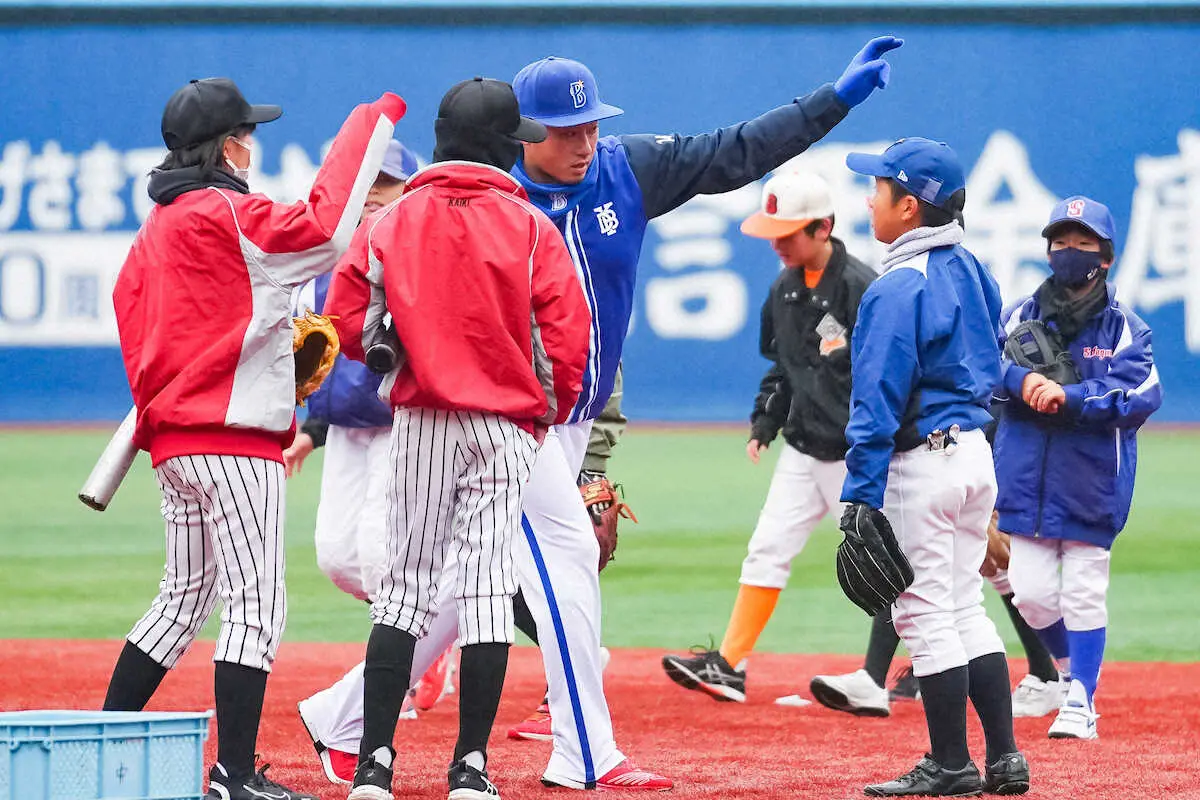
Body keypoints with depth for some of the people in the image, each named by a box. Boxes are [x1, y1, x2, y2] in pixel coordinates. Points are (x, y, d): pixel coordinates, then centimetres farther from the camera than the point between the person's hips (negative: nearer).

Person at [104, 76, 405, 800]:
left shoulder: (157, 229, 15)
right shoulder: (228, 215, -12)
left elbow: (135, 319, 16)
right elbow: (324, 230, -23)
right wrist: (372, 121, -15)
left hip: (171, 436, 9)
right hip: (234, 441, -9)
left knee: (186, 598, 19)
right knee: (256, 605, -8)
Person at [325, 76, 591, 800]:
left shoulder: (389, 223, 1)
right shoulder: (530, 226, -4)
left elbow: (348, 325, -1)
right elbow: (567, 334, -7)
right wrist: (551, 409, 9)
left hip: (420, 422, 2)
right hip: (507, 426, -2)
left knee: (405, 584, 7)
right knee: (489, 584, 0)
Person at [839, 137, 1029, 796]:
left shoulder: (899, 288, -16)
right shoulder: (971, 271, 10)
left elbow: (880, 398, -18)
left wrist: (861, 493, -17)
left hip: (921, 462, -9)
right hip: (976, 451, 9)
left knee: (925, 613, -2)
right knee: (966, 608, 14)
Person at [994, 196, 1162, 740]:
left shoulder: (1124, 327, -3)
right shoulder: (1020, 316, 6)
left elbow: (1143, 393, -15)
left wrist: (1069, 397, -26)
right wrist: (1024, 382, -26)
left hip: (1092, 485, -2)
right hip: (1025, 481, 2)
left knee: (1084, 593, 0)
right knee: (1032, 593, 1)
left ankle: (1081, 701, 12)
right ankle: (1073, 668, 28)